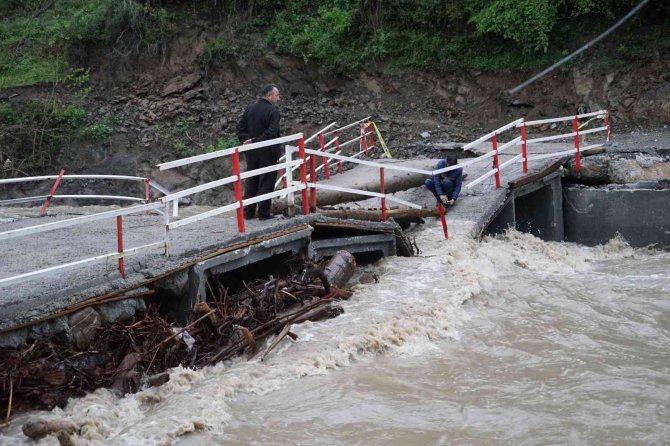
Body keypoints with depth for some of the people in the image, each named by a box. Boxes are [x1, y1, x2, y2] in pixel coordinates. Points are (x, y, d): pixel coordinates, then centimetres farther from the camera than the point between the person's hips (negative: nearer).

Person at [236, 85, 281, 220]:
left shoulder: (249, 109, 9)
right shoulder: (273, 111, -12)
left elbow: (240, 127, 5)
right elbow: (272, 133, -22)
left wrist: (246, 140, -3)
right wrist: (255, 141, -17)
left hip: (251, 152, 6)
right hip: (267, 152, -6)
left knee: (251, 181, 13)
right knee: (266, 181, 0)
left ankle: (248, 211, 15)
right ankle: (263, 212, 0)